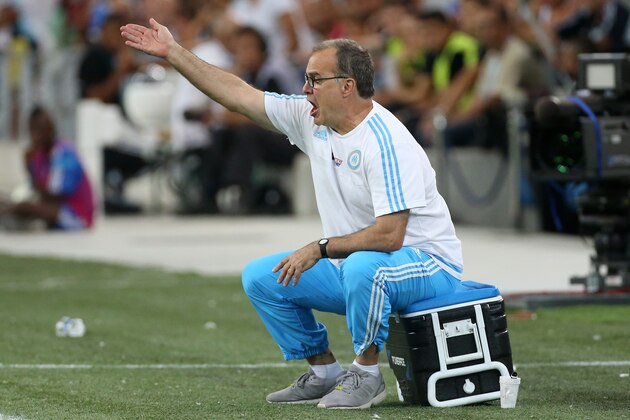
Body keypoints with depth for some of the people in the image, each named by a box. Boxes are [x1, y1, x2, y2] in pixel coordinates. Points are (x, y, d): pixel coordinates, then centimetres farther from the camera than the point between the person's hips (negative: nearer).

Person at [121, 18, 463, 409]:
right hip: (353, 262, 9)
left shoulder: (385, 142, -25)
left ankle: (366, 374, -18)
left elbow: (389, 234, -30)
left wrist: (320, 249, -21)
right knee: (261, 276, 2)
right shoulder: (310, 120, 0)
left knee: (362, 267, -40)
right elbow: (239, 94, 6)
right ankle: (325, 373, 10)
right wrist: (173, 52, 5)